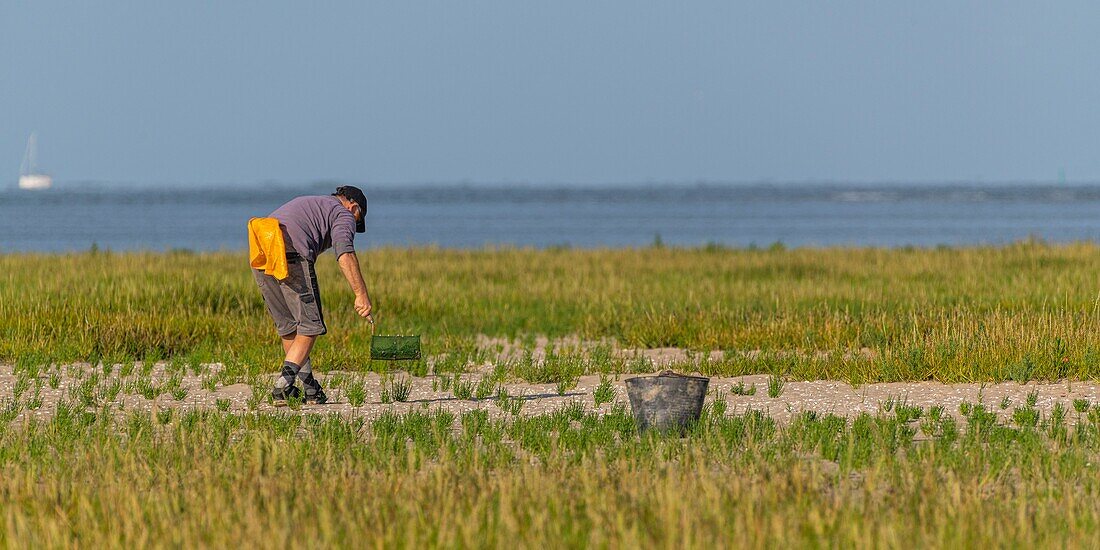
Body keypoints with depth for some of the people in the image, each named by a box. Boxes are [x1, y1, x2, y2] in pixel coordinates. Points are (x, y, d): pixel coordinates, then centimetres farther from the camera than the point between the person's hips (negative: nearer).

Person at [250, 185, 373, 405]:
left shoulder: (306, 204, 38)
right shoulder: (343, 213, 13)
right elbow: (345, 254, -5)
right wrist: (361, 294, -11)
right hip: (292, 255, -8)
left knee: (287, 326, 17)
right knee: (310, 326, 0)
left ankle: (310, 387, 22)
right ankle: (283, 386, -11)